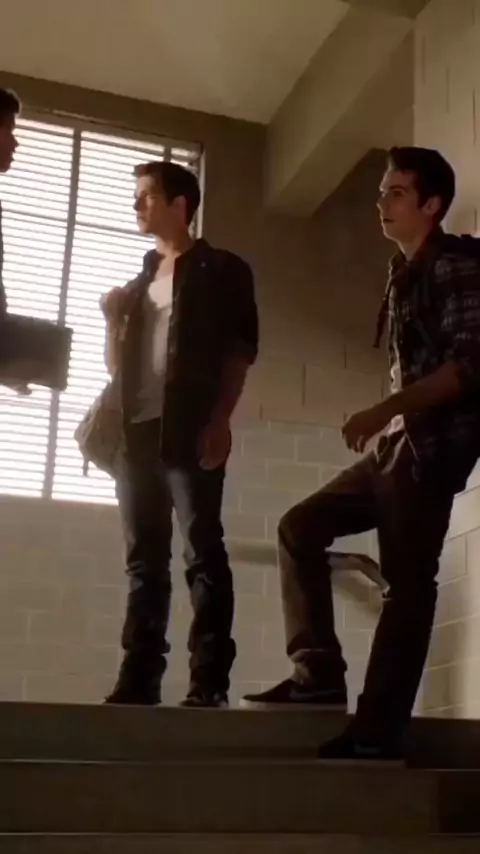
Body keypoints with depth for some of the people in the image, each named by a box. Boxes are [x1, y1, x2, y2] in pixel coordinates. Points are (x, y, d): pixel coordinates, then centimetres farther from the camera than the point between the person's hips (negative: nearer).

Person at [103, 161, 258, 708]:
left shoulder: (221, 271, 6)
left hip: (190, 430, -6)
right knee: (143, 559, 5)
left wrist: (220, 420, -14)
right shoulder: (139, 281, 24)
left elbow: (241, 348, -3)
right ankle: (138, 680, 8)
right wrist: (113, 320, 5)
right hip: (137, 430, 6)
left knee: (202, 554, -7)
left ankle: (209, 684, -5)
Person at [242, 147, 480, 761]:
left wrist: (383, 411, -23)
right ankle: (318, 671, 7)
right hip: (398, 445, 10)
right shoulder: (404, 274, 20)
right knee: (300, 526, 8)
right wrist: (387, 424, 10)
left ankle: (377, 732, -2)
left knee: (407, 583, -8)